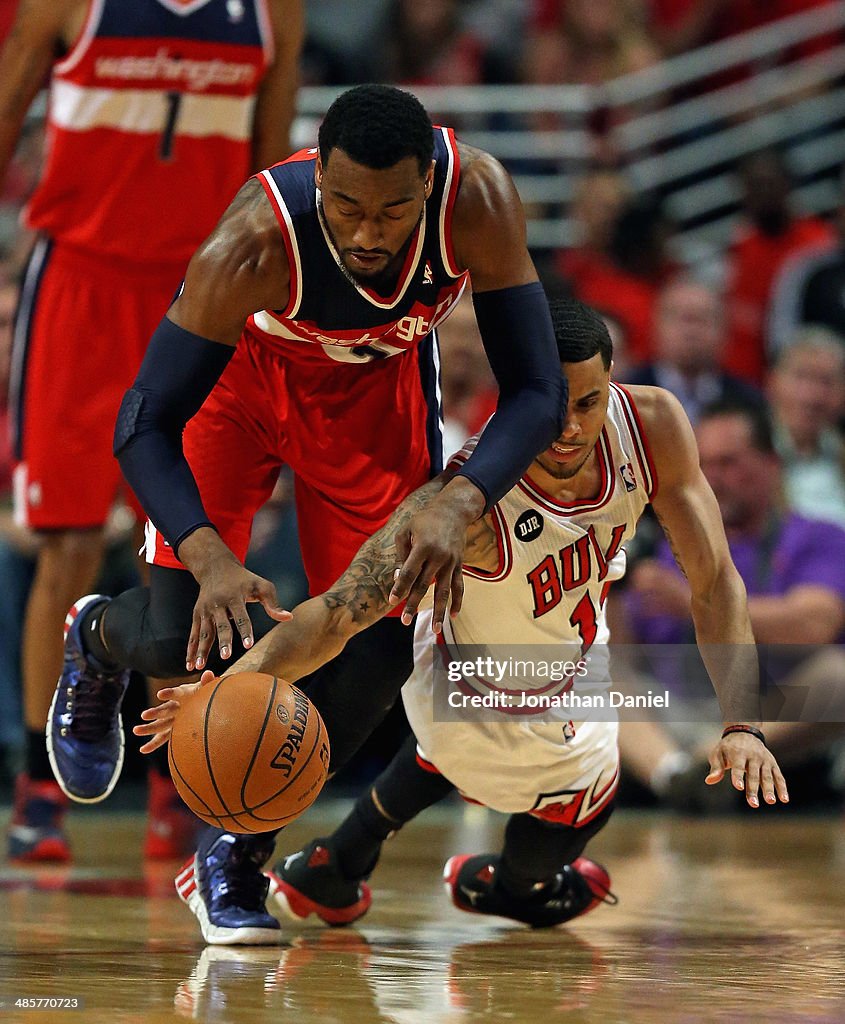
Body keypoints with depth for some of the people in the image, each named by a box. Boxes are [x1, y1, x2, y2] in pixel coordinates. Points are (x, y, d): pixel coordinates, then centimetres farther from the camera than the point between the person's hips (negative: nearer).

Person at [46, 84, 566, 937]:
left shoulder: (477, 197, -36)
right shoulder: (256, 242, -41)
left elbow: (536, 391, -28)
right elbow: (143, 426, -36)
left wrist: (458, 505, -46)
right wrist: (210, 556, -53)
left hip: (378, 386, 3)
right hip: (243, 370, -2)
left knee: (375, 652, -7)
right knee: (179, 640, -13)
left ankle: (242, 854, 15)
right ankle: (97, 638, 27)